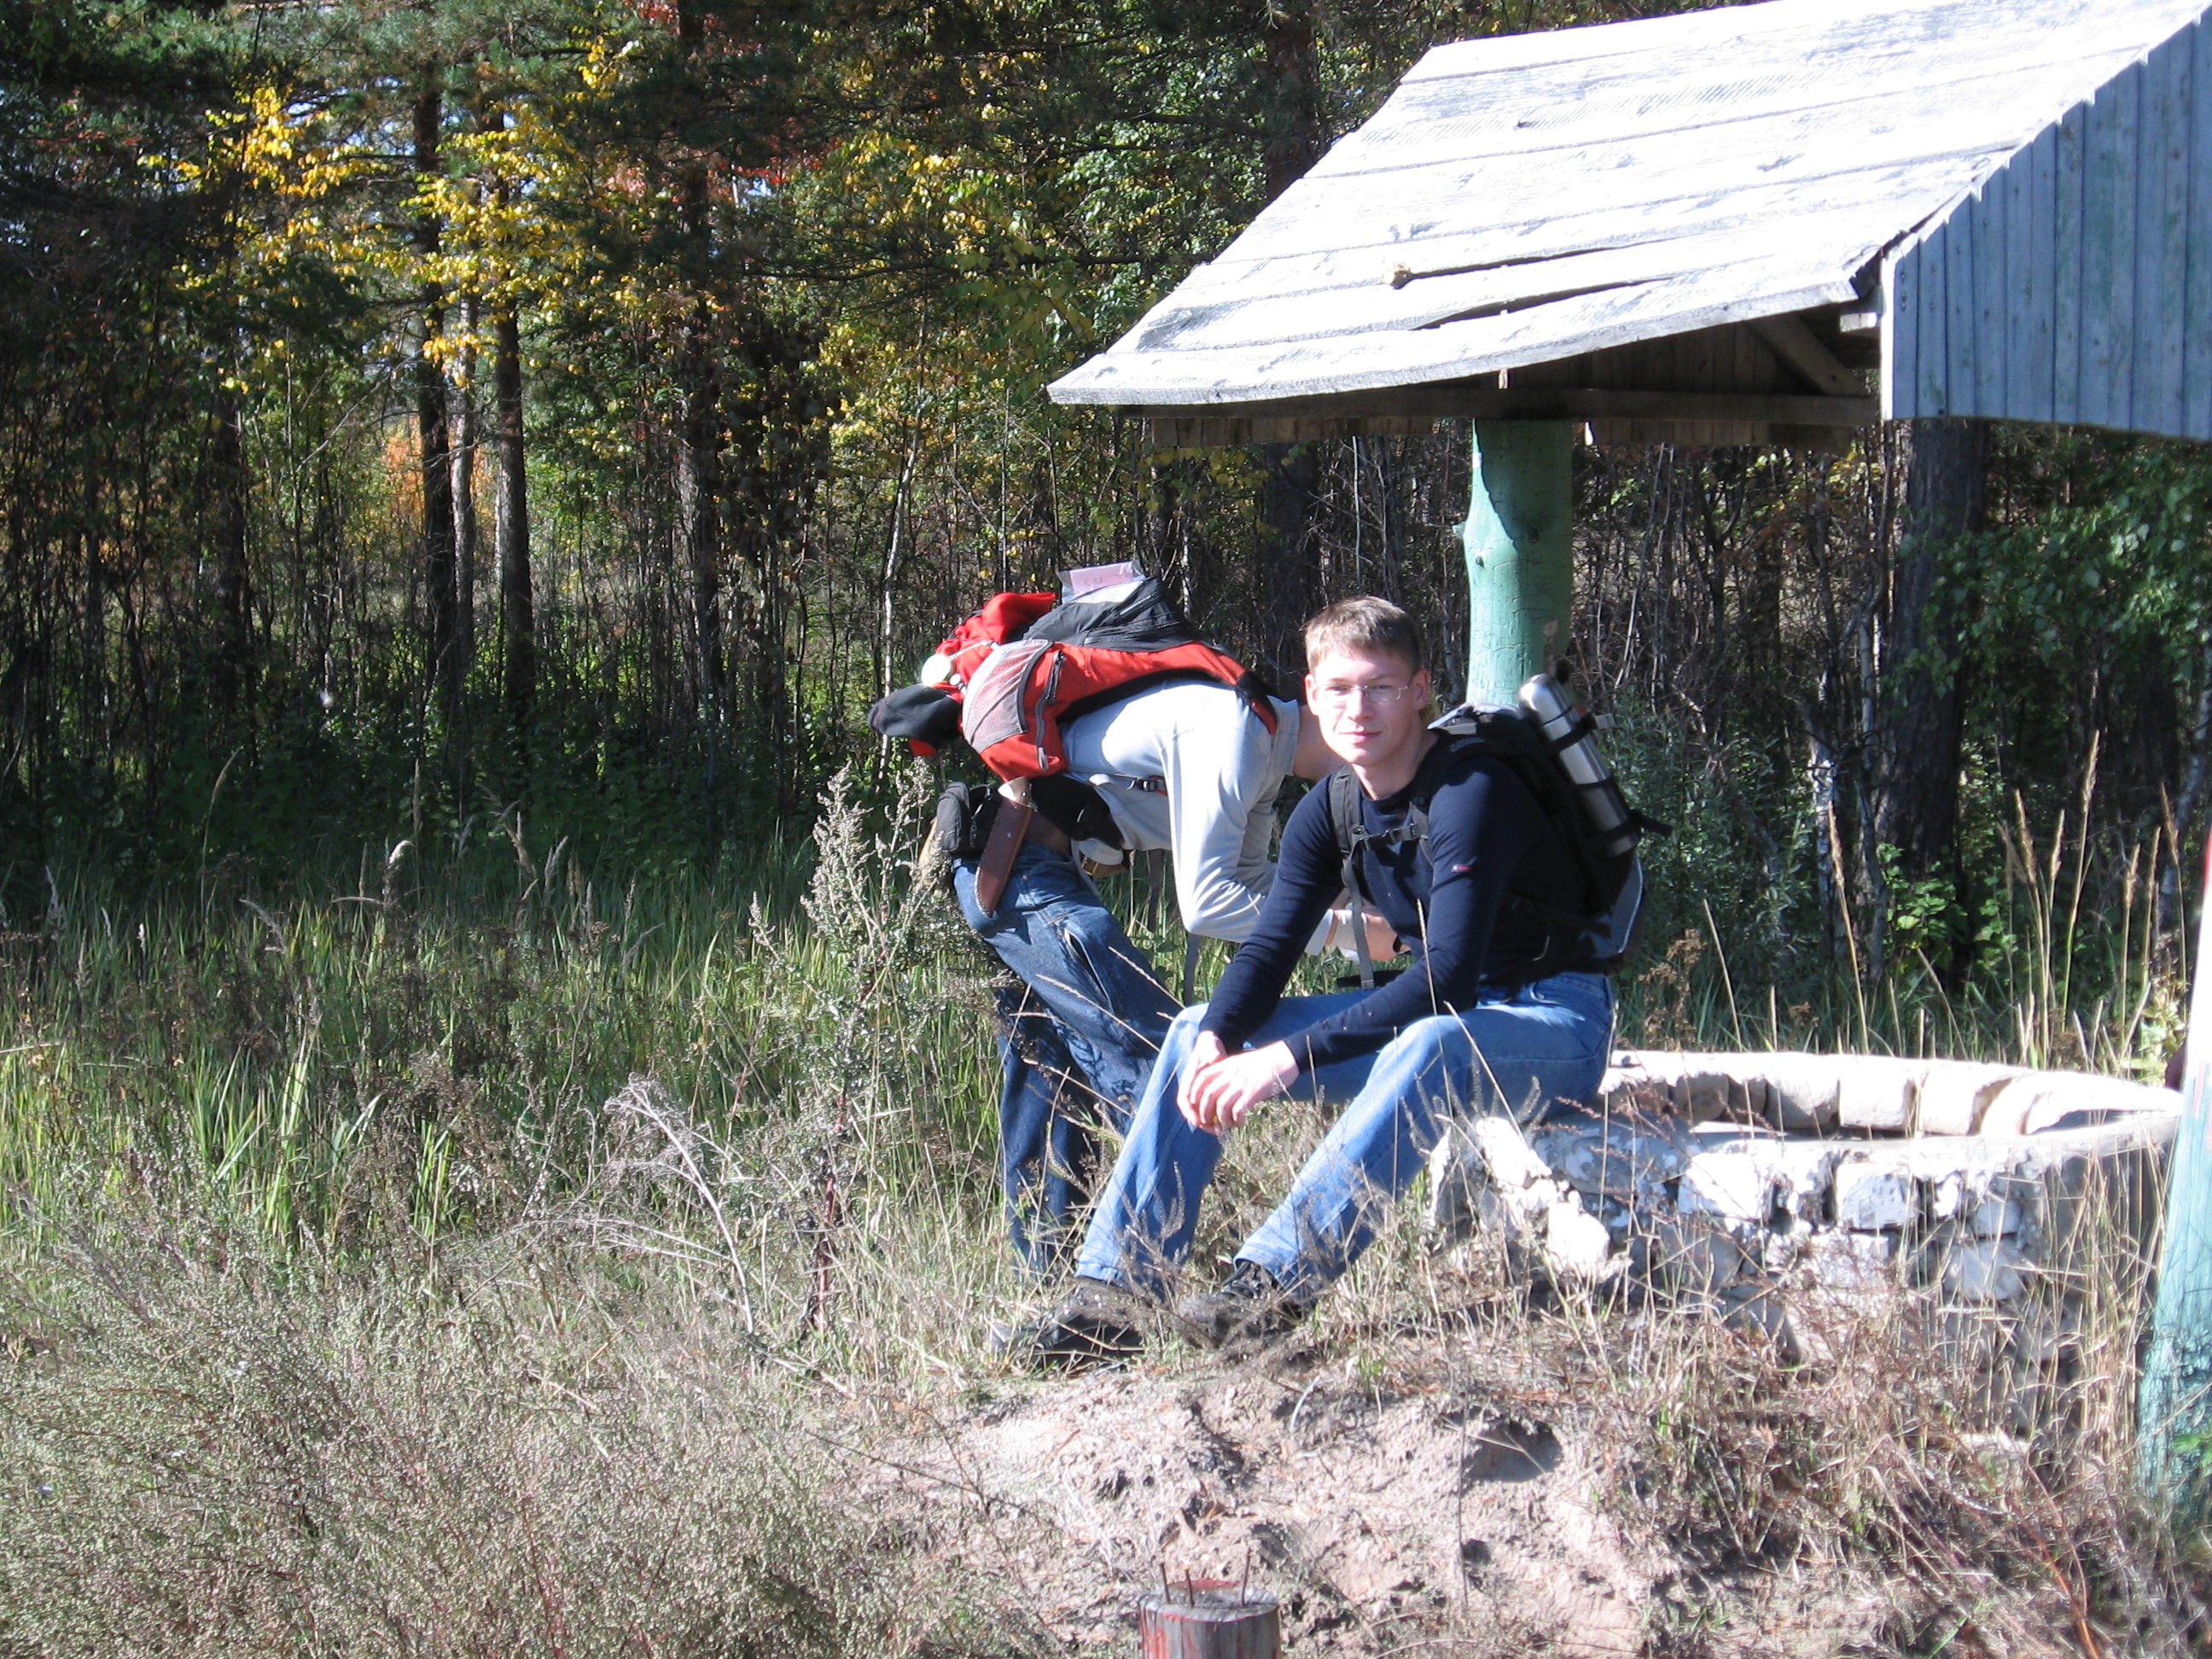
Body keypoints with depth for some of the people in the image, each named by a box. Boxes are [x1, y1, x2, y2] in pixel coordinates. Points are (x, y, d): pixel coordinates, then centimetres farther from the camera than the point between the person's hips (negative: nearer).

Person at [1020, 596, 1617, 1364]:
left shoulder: (1470, 794, -23)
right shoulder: (1329, 813, 1)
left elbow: (1448, 976, -31)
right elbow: (1266, 953, -2)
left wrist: (1289, 1057, -36)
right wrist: (1217, 1039, -25)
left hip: (1558, 1022, -8)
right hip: (1434, 1013, 8)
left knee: (1428, 1042, -42)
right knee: (1199, 1031, -1)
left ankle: (1278, 1278, -46)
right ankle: (1115, 1286, -9)